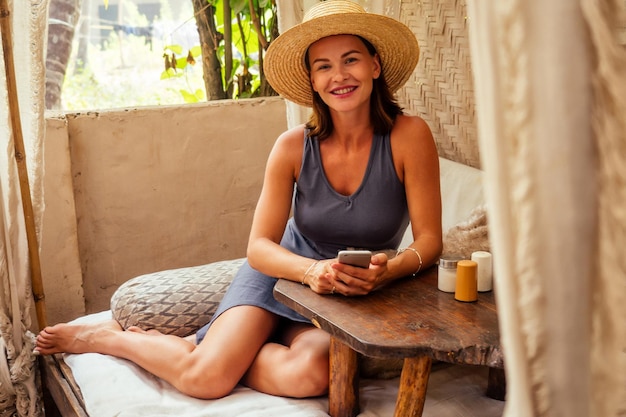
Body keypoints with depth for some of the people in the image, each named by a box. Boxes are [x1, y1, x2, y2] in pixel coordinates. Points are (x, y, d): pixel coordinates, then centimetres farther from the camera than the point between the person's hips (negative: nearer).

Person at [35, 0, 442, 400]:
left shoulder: (409, 136, -15)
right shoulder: (294, 147, -12)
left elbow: (429, 240, -13)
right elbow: (260, 247, -12)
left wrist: (388, 271, -35)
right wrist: (313, 270, -33)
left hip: (355, 298, 0)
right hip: (282, 273, 0)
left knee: (308, 375, -33)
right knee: (205, 378, -21)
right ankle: (106, 336, 9)